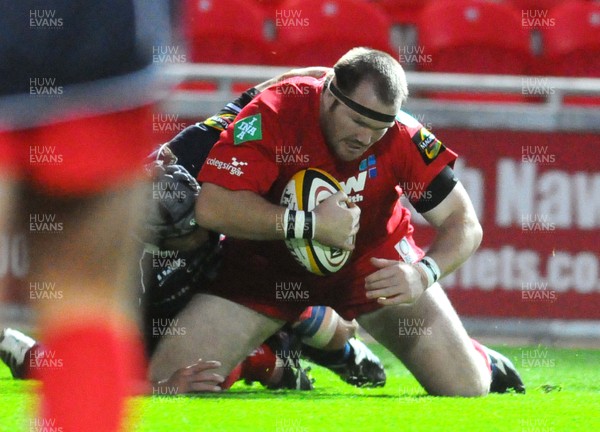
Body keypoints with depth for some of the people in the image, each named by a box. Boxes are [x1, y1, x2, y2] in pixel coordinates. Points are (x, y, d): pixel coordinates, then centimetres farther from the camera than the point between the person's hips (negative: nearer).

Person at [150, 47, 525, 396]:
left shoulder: (402, 135, -23)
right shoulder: (274, 114, -29)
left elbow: (465, 224, -18)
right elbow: (211, 206, -36)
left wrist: (423, 274, -39)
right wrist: (310, 225, -40)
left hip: (373, 260, 1)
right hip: (269, 262, -1)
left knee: (468, 389, -9)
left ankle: (482, 363, 32)